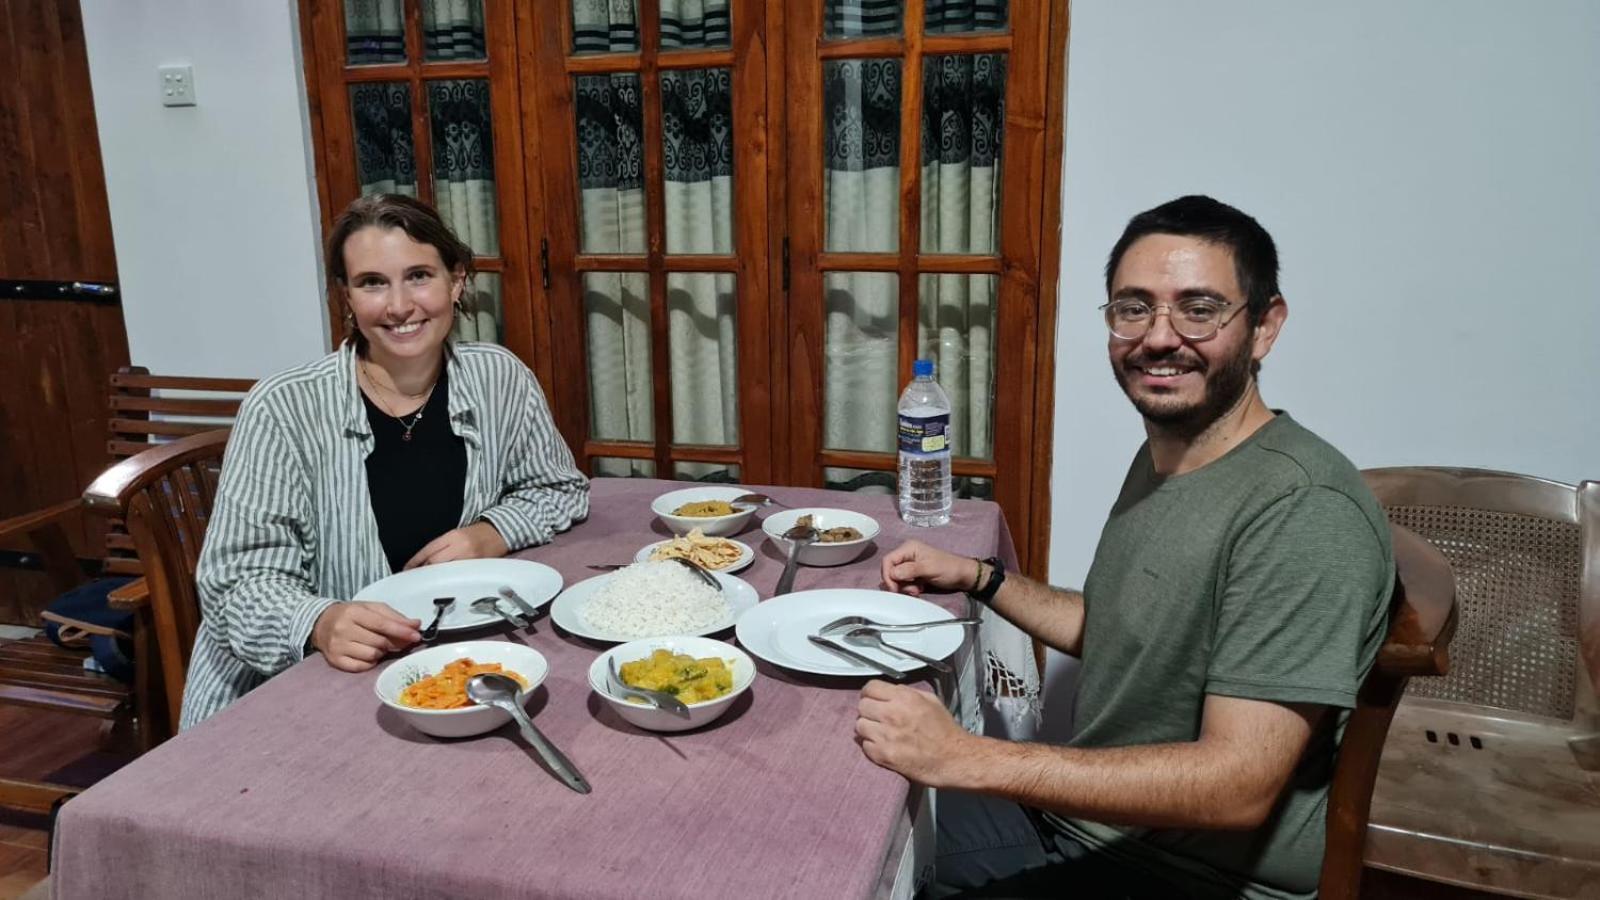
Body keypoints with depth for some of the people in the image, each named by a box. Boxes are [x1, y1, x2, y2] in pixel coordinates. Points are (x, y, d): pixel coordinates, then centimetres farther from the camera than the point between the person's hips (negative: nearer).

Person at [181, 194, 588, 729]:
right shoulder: (283, 410, -13)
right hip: (291, 684, -3)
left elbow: (560, 489, 10)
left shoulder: (500, 380, -3)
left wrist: (492, 534, -10)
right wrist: (321, 624, -34)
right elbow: (241, 582, -13)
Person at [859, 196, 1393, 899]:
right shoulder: (1161, 456, 4)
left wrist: (966, 758, -33)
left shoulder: (1305, 510, -25)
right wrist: (978, 577, 4)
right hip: (1082, 820, 8)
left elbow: (1238, 785, -29)